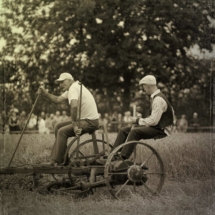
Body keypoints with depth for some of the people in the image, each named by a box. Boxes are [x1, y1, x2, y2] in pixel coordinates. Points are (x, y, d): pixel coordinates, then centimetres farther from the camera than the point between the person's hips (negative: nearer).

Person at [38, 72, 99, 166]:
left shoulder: (74, 88, -17)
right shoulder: (72, 88, 16)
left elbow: (74, 106, -35)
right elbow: (58, 99, 12)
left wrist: (74, 124, -31)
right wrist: (44, 93, -1)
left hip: (90, 122, -11)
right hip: (84, 119, 11)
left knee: (62, 132, -18)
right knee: (58, 127, 13)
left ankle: (56, 162, -10)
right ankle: (64, 158, 14)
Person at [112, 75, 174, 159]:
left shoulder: (159, 100, -19)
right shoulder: (155, 97, 13)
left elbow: (153, 121, -25)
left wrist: (138, 120, -13)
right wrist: (139, 121, 4)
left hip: (160, 130, -10)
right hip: (155, 126, 10)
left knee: (135, 131, -33)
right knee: (123, 130, 1)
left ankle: (123, 158, -33)